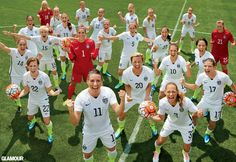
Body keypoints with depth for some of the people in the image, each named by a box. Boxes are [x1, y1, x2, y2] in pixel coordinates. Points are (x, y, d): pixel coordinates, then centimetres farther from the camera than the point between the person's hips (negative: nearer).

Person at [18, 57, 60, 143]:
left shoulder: (44, 76, -31)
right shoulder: (25, 76, -21)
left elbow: (49, 90, -20)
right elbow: (26, 90, -6)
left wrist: (53, 93, -42)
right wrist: (19, 95, -25)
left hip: (43, 100, -3)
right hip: (32, 100, 4)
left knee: (47, 121, -5)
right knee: (30, 117, 25)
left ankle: (50, 134, 30)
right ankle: (33, 121, 65)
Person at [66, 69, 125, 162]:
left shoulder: (108, 92, -26)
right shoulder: (81, 97, -30)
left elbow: (118, 112, -27)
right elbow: (75, 122, -29)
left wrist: (122, 100, -46)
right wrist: (71, 110, -49)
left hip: (106, 129, 1)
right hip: (89, 131, -1)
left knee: (112, 149, 25)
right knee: (87, 155, 21)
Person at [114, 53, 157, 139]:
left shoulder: (149, 72, -31)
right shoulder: (126, 73, -31)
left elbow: (148, 84, -10)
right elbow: (127, 85, -11)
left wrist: (147, 95, -23)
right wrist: (128, 95, -27)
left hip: (144, 95, 0)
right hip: (131, 95, 0)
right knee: (121, 113, 4)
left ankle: (152, 126, 48)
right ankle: (121, 128, 38)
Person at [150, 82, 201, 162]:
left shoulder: (186, 101, -41)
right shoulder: (162, 102, -32)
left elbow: (195, 113, -25)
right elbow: (161, 118, -16)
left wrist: (197, 114, -45)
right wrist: (151, 117, -32)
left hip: (186, 125, -1)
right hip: (171, 123, 1)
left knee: (187, 149, 14)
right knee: (160, 141, 11)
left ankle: (185, 153, 56)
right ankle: (157, 151, 51)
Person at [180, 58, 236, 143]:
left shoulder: (223, 76, -30)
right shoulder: (201, 76, -23)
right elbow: (195, 86, -4)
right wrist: (184, 84, -20)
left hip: (216, 104, -1)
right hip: (205, 101, 1)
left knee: (212, 123, 16)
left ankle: (207, 133, 51)